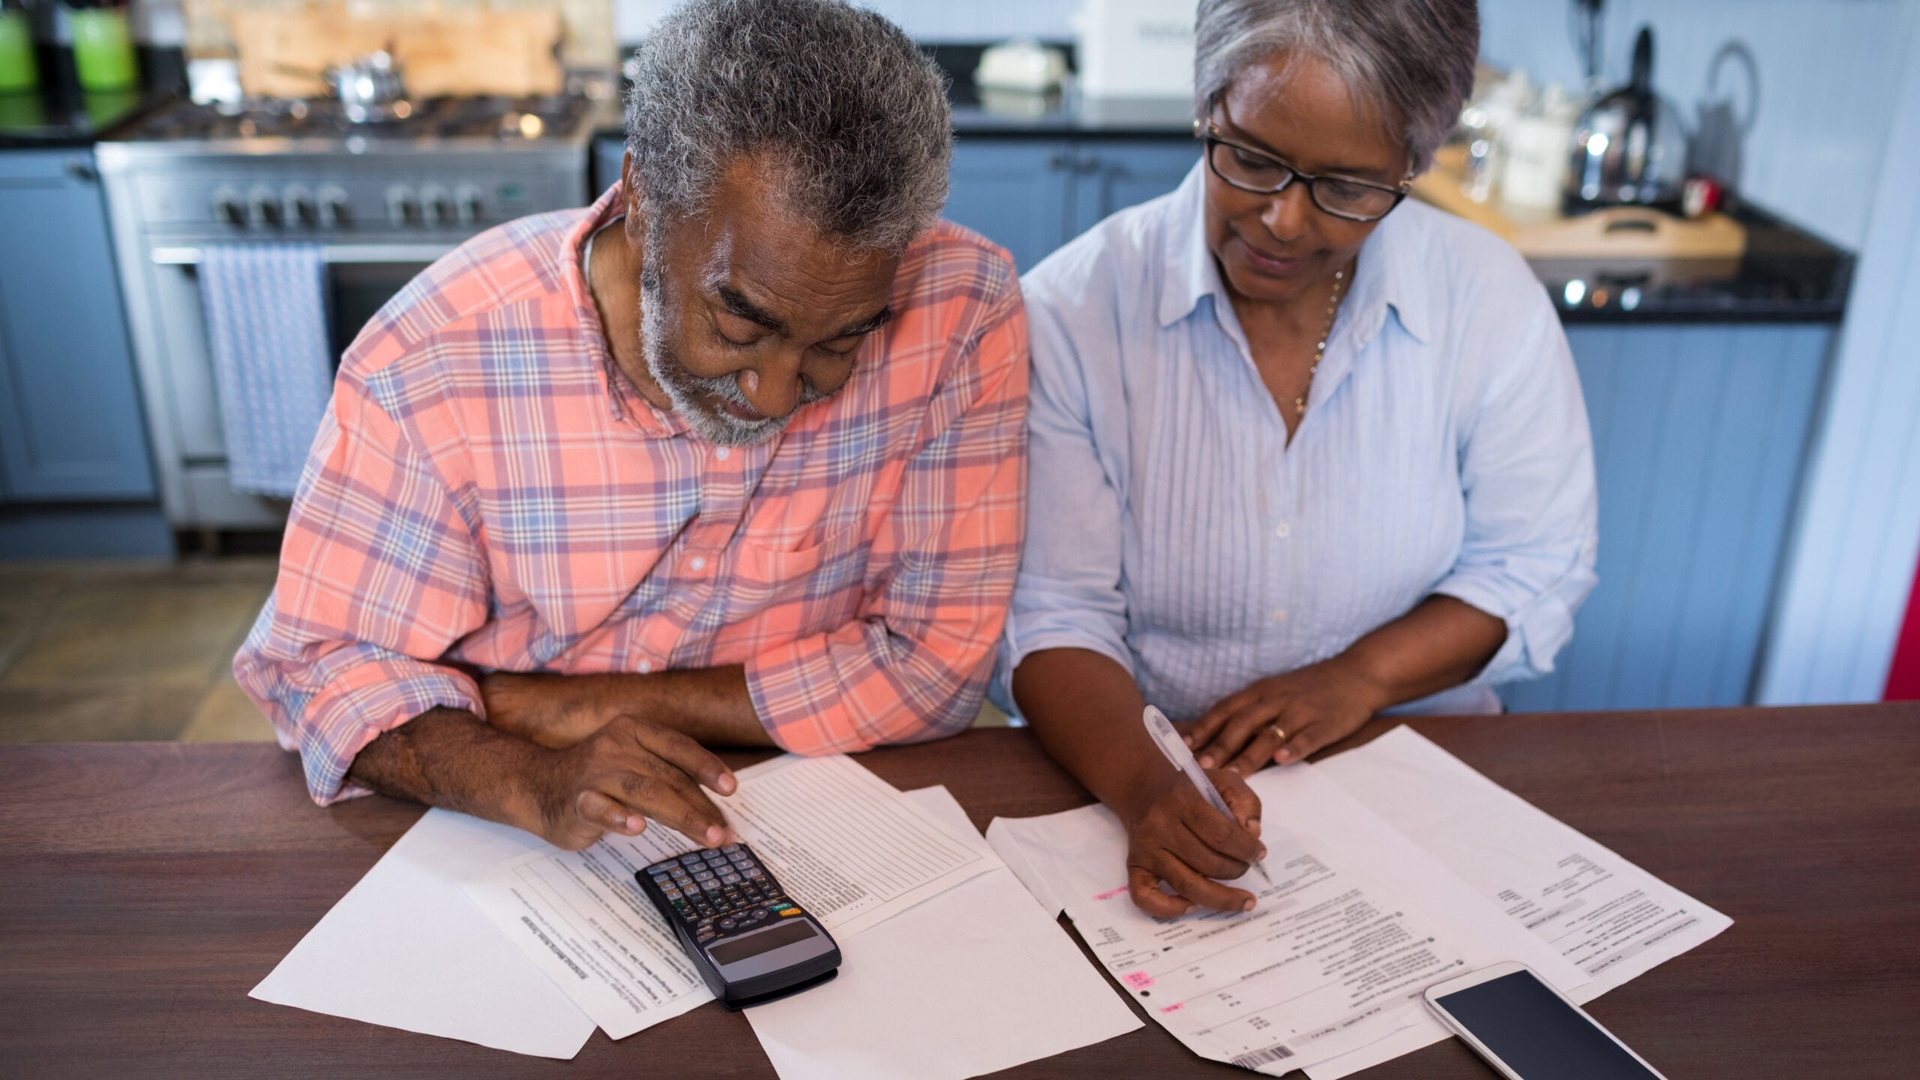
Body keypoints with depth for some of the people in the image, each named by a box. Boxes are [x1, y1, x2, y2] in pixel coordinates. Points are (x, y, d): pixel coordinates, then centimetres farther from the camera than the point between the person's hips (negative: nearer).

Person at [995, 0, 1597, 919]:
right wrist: (1143, 785, -29)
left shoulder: (1489, 298, -3)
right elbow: (1053, 618, -10)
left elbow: (1533, 567, 5)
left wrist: (1361, 677, -12)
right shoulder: (1072, 309, -10)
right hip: (1145, 773, 0)